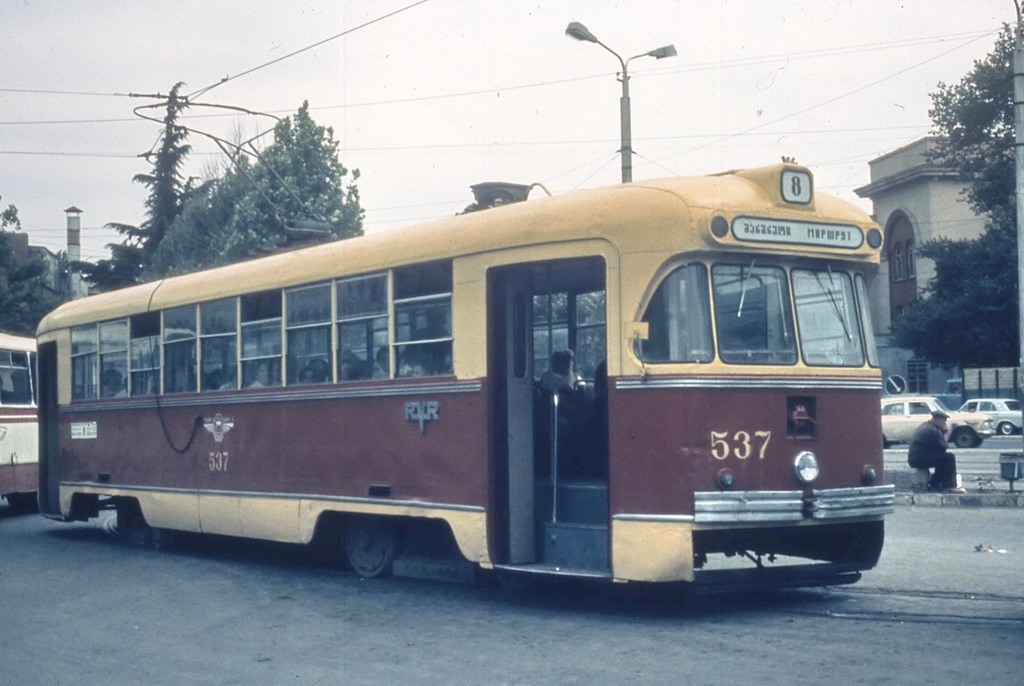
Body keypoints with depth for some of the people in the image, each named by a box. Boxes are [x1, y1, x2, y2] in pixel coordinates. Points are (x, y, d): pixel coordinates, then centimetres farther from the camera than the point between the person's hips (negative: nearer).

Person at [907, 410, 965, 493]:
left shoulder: (924, 427, 17)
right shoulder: (933, 430, -16)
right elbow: (943, 448, -14)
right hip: (921, 459, -11)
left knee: (943, 459, 25)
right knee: (950, 457, -10)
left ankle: (934, 485, 25)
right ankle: (949, 487, -8)